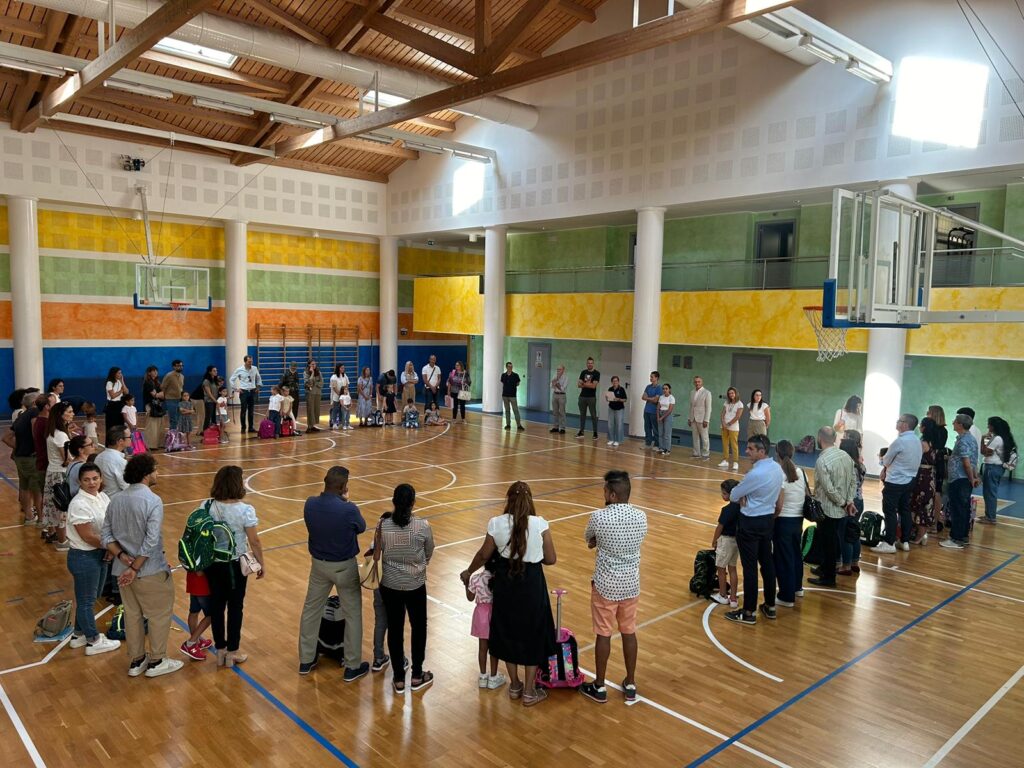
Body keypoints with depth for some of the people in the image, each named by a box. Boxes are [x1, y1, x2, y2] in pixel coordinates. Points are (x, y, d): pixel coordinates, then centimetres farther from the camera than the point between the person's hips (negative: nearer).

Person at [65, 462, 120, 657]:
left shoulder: (103, 497, 1)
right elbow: (88, 537, -22)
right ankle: (93, 641, 23)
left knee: (92, 597, 22)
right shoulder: (79, 504, -23)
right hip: (83, 557, -8)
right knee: (86, 600, 9)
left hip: (100, 554, 8)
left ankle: (78, 634, 40)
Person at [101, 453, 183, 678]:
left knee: (132, 614, 19)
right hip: (150, 571, -7)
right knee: (160, 614, 11)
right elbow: (151, 540, -24)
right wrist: (135, 569, -17)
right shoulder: (153, 501, -19)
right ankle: (157, 662, 21)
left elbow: (106, 535, 2)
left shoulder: (116, 500, 3)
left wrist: (122, 557, -6)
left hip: (123, 570, 7)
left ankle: (136, 661, 31)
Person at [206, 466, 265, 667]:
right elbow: (254, 541, -14)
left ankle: (220, 650, 29)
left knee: (216, 605, 16)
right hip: (235, 565, -3)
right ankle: (232, 652, 23)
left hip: (213, 564, 4)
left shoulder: (208, 507, -9)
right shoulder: (245, 510, -20)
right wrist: (261, 563, 1)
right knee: (235, 607, 12)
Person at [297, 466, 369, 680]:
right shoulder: (348, 510, -27)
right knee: (353, 615, 12)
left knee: (311, 610, 21)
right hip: (344, 566, -4)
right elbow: (361, 527, -6)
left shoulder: (310, 504, -13)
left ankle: (306, 661, 34)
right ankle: (352, 666, 22)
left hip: (319, 564, 4)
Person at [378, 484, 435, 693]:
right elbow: (429, 554, -1)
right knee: (418, 627, 18)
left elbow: (380, 550, 1)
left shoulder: (383, 525, -13)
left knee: (395, 629, 14)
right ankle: (417, 676, 27)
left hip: (390, 585, 1)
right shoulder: (423, 526, -17)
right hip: (415, 585, -1)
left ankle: (399, 678, 23)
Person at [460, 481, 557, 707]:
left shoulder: (496, 523, -9)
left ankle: (514, 686, 34)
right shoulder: (540, 524, -14)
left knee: (508, 632, 20)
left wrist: (468, 573, 21)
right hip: (532, 583, -2)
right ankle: (529, 692, 24)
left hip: (505, 583, 2)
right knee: (532, 635, 14)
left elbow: (484, 555, 3)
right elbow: (551, 559, -7)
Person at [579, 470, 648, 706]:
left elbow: (589, 540, 0)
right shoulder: (641, 516, -7)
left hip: (606, 584, -4)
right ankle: (630, 686, 28)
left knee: (604, 634, 9)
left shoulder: (599, 517, -19)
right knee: (629, 632, 16)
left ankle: (599, 687, 23)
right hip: (631, 584, 4)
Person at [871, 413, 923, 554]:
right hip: (909, 480, 9)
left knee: (890, 511, -3)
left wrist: (885, 469, 13)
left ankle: (889, 544, -1)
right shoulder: (917, 441, 8)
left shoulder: (900, 441, -19)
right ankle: (905, 542, 20)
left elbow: (886, 460, -7)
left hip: (895, 481, -9)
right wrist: (886, 470, 10)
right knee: (905, 510, 14)